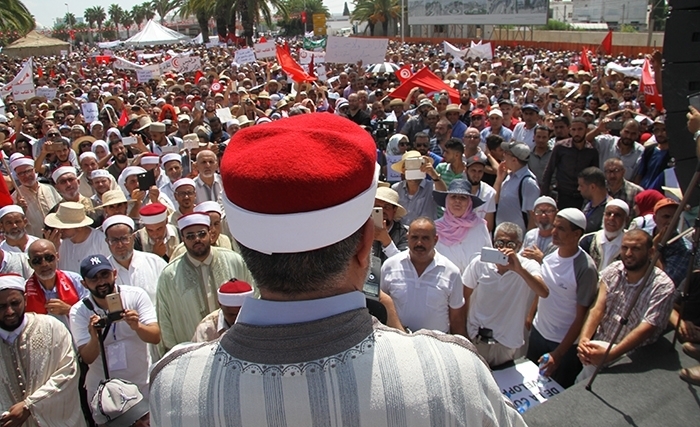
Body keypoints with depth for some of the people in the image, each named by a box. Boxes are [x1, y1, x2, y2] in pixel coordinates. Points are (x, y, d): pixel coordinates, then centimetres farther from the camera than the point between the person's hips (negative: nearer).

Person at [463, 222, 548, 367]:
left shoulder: (528, 266, -14)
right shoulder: (479, 263, -11)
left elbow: (544, 293, -32)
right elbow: (465, 295, 0)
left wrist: (519, 269, -42)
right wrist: (462, 328, 1)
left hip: (507, 343, 0)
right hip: (476, 337, 1)